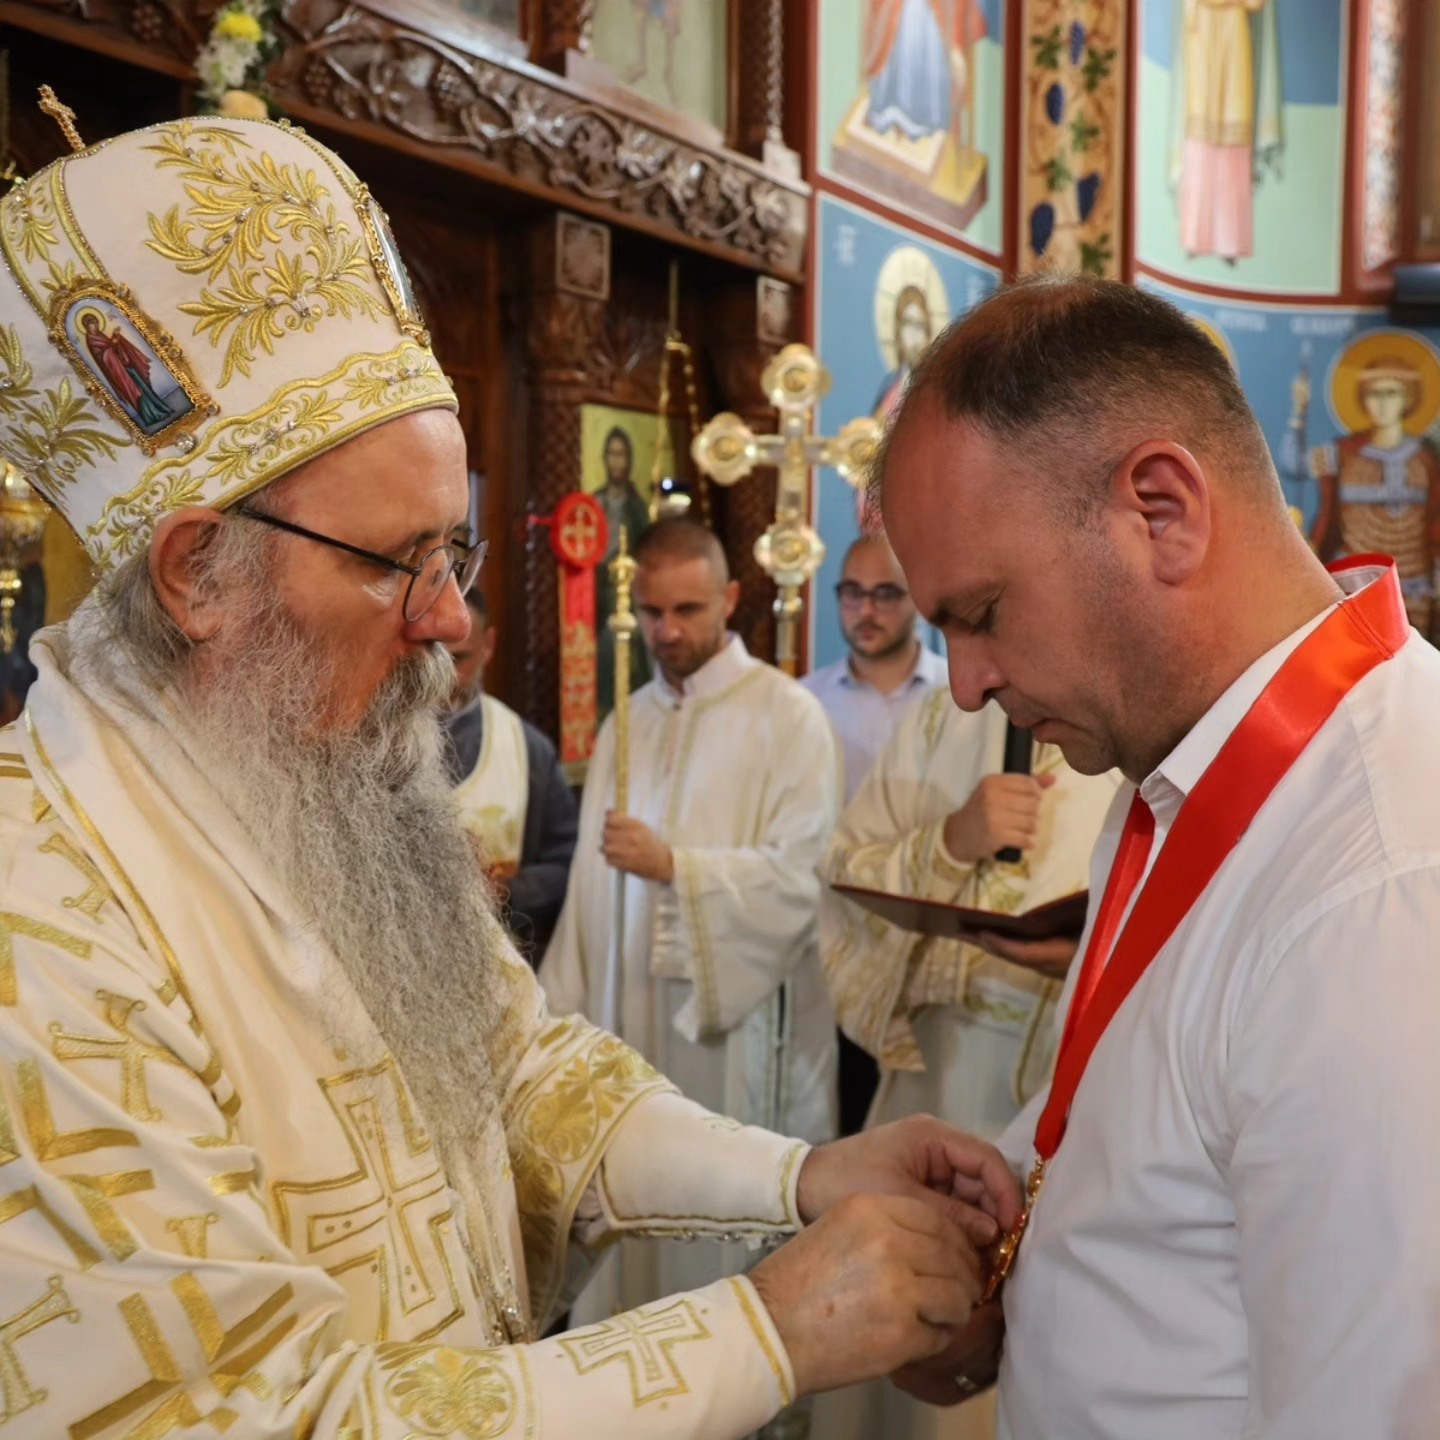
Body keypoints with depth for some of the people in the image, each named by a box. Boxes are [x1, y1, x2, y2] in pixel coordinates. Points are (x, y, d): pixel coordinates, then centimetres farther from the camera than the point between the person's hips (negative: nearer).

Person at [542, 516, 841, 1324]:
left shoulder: (787, 717, -6)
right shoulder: (626, 725, 12)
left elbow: (802, 878, -15)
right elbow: (592, 886, 12)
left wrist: (673, 864, -21)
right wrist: (563, 1010, 9)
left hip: (739, 1026, -5)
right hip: (628, 1020, 5)